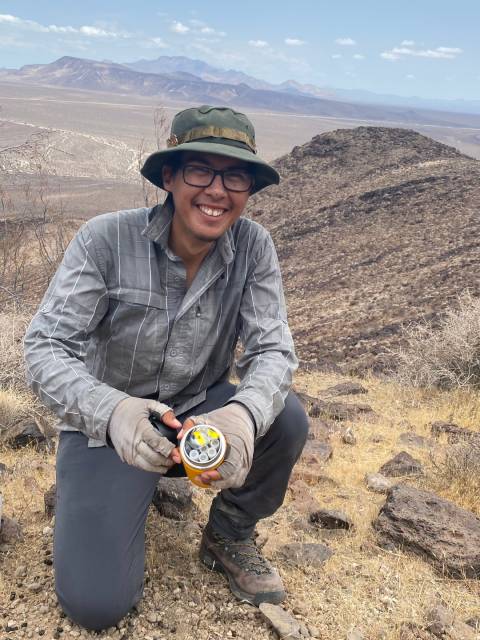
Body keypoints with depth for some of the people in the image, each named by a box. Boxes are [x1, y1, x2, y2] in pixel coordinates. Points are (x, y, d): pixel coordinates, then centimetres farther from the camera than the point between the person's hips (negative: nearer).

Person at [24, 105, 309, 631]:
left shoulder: (253, 247, -12)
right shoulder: (105, 240, -20)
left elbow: (272, 350, -18)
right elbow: (45, 348, -23)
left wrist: (243, 414, -42)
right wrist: (113, 411, -44)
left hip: (201, 410, 3)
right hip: (109, 424, -2)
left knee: (286, 419, -26)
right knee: (95, 603, -15)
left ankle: (229, 537, 4)